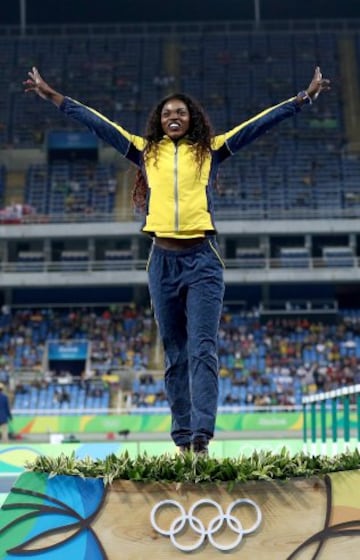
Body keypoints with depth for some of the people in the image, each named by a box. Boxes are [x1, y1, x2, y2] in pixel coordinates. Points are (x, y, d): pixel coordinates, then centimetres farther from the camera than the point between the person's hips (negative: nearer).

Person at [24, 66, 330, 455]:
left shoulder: (210, 150, 9)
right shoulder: (146, 151, 13)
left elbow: (261, 122, 9)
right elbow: (98, 123, 16)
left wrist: (304, 98, 5)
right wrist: (53, 96, 17)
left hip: (202, 260, -2)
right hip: (163, 261, 3)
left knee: (203, 349, -13)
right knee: (175, 355, 6)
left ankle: (202, 436, -22)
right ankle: (183, 439, 10)